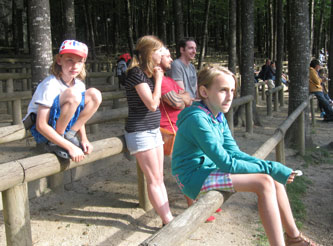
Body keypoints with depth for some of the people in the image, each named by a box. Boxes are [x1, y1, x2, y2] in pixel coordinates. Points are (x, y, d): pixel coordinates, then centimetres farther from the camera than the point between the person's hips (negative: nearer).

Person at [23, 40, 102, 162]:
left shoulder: (79, 85, -2)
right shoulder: (50, 85, -24)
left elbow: (78, 115, 11)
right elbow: (41, 126, -26)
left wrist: (84, 138, -5)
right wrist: (70, 147, -28)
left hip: (63, 126, 7)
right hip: (42, 132, -7)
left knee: (94, 94, -6)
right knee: (72, 95, -32)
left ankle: (69, 136, -4)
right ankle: (53, 143, -17)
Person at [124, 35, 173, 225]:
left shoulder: (148, 73, 13)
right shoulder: (136, 73, -15)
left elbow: (156, 103, 12)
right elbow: (152, 104, -20)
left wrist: (157, 77, 5)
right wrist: (158, 79, -10)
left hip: (154, 130, 9)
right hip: (140, 132, -9)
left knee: (159, 179, 10)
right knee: (154, 180, -5)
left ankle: (168, 218, 14)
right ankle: (168, 222, -1)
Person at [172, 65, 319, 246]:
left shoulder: (219, 117, 6)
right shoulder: (198, 119, -23)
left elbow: (234, 152, 4)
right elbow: (226, 163, -24)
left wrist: (271, 167, -10)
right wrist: (269, 168, -20)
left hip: (210, 170, 9)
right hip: (194, 177, -9)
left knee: (274, 178, 3)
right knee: (264, 183, -21)